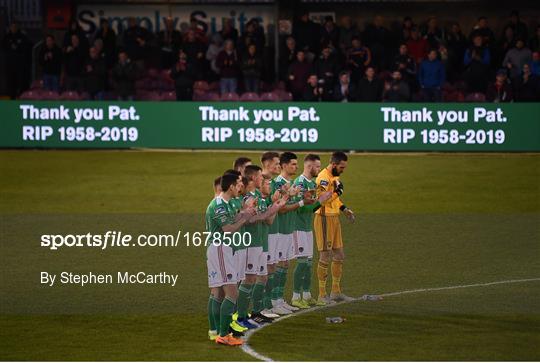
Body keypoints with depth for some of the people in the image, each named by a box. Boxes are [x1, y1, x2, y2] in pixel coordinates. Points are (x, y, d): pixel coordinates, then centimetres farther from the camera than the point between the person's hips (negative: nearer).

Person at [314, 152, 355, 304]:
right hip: (324, 219, -10)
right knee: (325, 257, -5)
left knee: (339, 256, 14)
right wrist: (336, 191, -26)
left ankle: (336, 292, 23)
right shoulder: (323, 177, -17)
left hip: (334, 218, 10)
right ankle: (322, 295, 0)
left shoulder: (335, 177, 14)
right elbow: (322, 199, -27)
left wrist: (344, 209, 15)